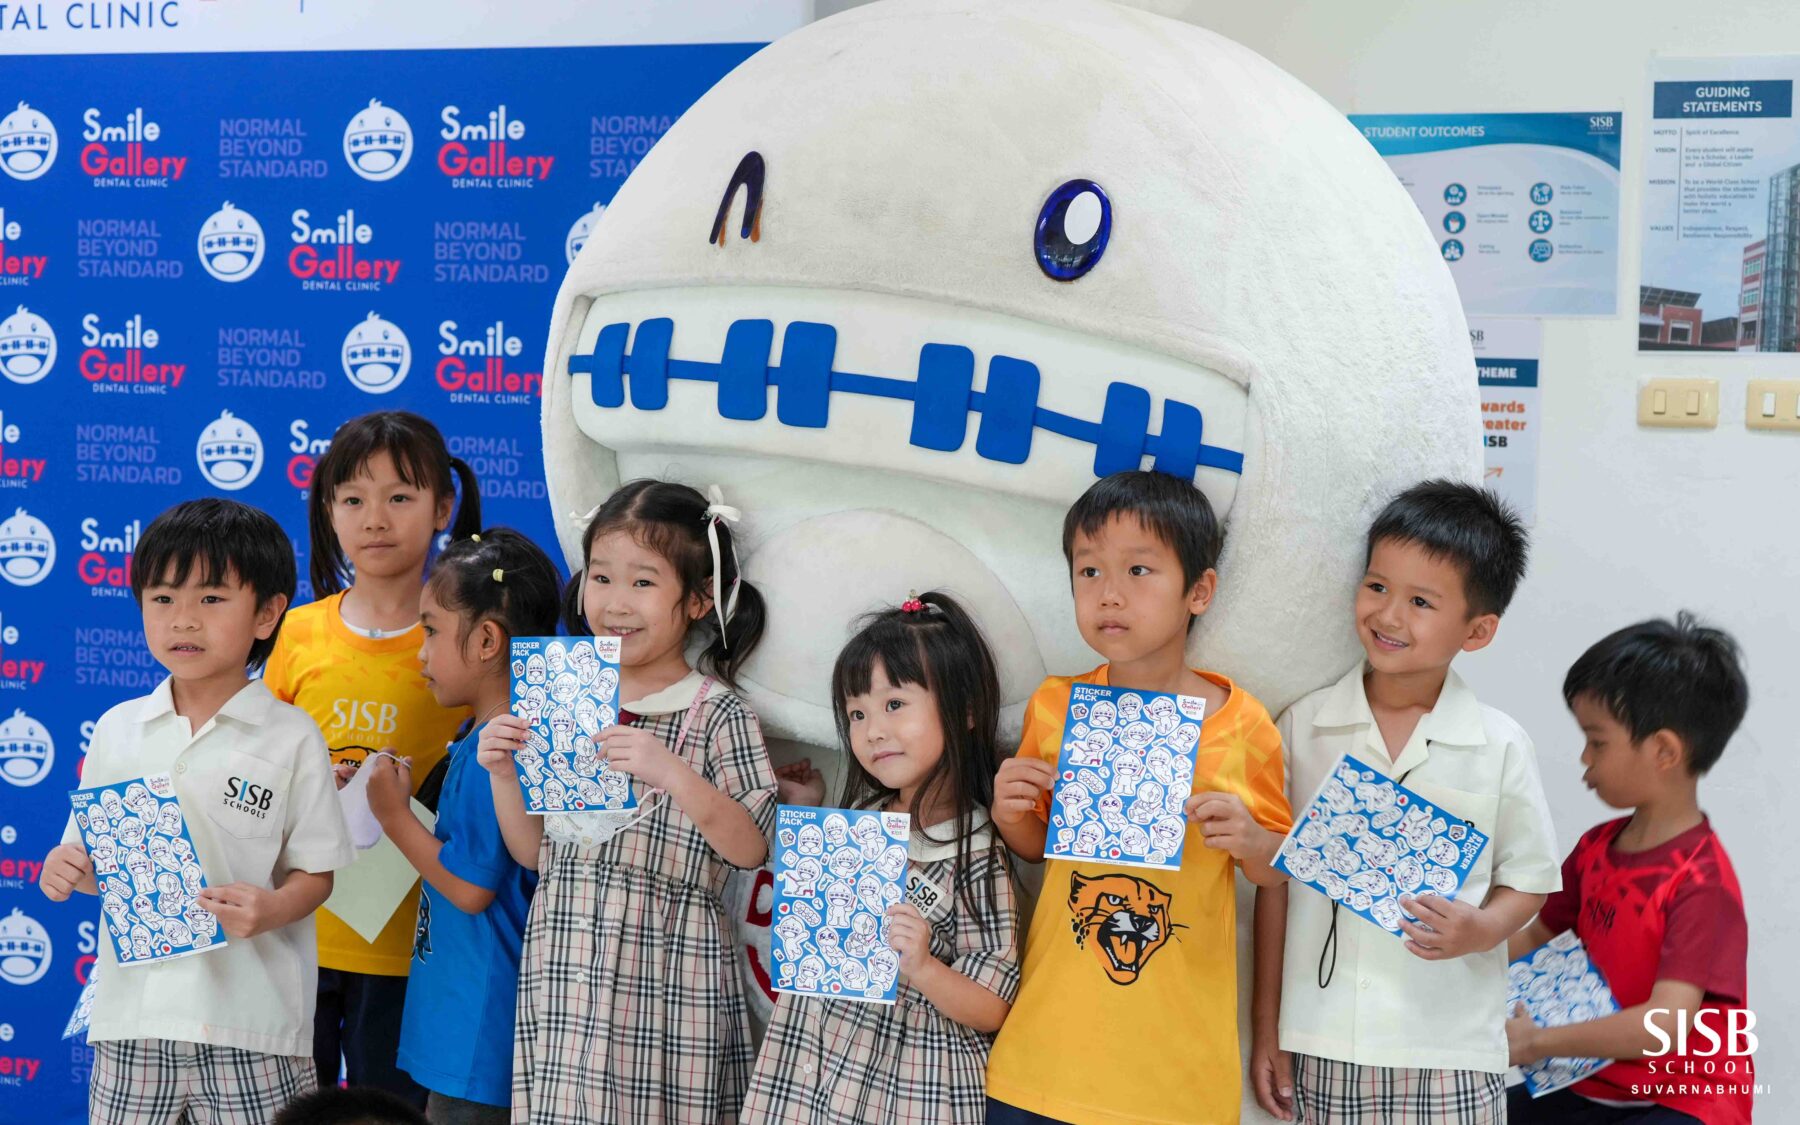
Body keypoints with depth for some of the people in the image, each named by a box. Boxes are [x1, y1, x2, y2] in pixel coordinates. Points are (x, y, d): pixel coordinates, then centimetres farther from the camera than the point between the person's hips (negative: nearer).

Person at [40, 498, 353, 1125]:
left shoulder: (291, 739, -3)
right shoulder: (117, 730, 7)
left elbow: (316, 873, -1)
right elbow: (94, 858, 15)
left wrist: (271, 909, -20)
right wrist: (66, 870, -6)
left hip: (250, 1024, -3)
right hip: (134, 1010, 3)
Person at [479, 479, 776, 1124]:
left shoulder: (717, 714, -5)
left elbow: (751, 849, -12)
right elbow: (533, 852, 13)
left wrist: (674, 773, -23)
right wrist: (502, 773, -3)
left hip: (666, 971, -4)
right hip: (565, 969, 4)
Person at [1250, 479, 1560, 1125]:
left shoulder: (1500, 748, -1)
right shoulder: (1304, 726, 2)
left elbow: (1528, 880, 7)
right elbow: (1274, 877, 6)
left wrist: (1484, 929, -14)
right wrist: (1265, 1024, 5)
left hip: (1449, 1052, -1)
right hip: (1320, 1044, 1)